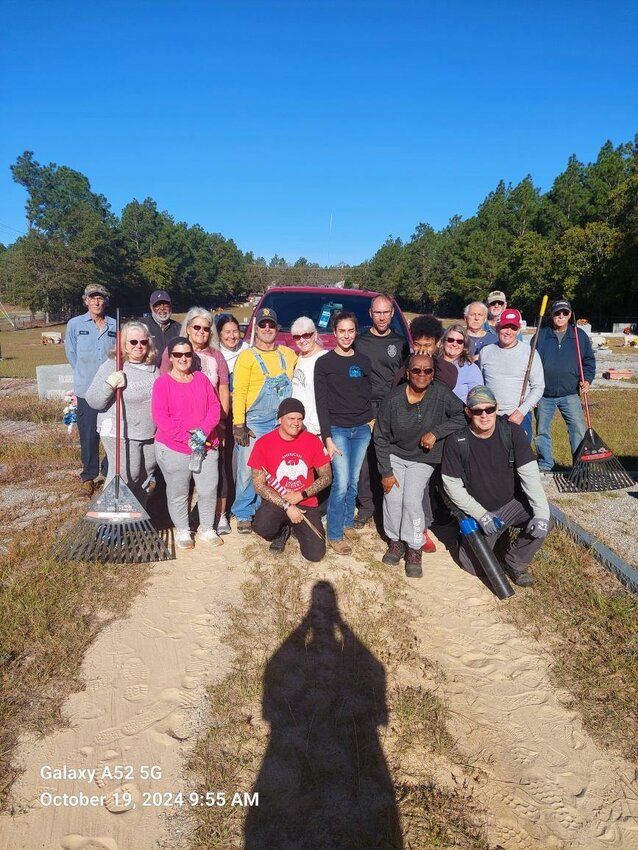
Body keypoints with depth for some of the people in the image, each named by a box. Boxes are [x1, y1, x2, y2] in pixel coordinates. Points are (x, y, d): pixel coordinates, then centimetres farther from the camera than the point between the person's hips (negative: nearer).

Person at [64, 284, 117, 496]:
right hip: (87, 389, -1)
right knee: (89, 435, 2)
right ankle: (88, 476, 16)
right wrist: (85, 375, 11)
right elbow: (71, 354, 8)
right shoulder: (75, 324, 2)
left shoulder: (115, 325, 5)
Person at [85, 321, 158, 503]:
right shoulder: (112, 366, -12)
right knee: (124, 477, -6)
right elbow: (93, 401, -13)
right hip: (121, 434, -6)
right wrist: (109, 385, -30)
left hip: (150, 434, 7)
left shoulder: (152, 366, 7)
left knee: (145, 477, 16)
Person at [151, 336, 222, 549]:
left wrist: (204, 431, -12)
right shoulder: (162, 382, -4)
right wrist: (186, 437, -18)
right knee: (178, 493, 8)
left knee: (209, 490, 6)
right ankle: (182, 531, 27)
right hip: (173, 448, -3)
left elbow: (215, 407, 4)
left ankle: (207, 530, 25)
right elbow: (160, 416, -12)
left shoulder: (201, 379, 8)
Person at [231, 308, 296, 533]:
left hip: (282, 423, 4)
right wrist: (239, 425, -16)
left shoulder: (287, 353, 10)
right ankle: (244, 515, 14)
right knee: (249, 469, -1)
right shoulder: (248, 356, -4)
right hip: (255, 424, -4)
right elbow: (239, 393, -10)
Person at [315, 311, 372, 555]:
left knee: (353, 482, 10)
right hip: (337, 429, -4)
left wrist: (371, 419, 2)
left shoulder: (363, 361, 9)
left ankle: (347, 523, 28)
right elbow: (321, 403, -6)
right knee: (341, 482, -9)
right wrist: (327, 437, -11)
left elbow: (369, 395, 15)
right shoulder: (324, 363, -3)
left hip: (362, 429, 4)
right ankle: (334, 535, 4)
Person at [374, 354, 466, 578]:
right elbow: (380, 437, -6)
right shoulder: (393, 400, -14)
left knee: (412, 501, -14)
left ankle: (414, 549, 5)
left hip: (422, 459, -1)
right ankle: (395, 540, 13)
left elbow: (463, 417, -11)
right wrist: (386, 472, -7)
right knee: (393, 498, -11)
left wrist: (436, 433, -21)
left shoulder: (441, 393, -14)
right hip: (394, 456, 1)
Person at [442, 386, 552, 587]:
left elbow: (530, 474, -13)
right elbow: (452, 486, -11)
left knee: (543, 523, -25)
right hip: (477, 512, -1)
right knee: (474, 566, -7)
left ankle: (515, 562, 3)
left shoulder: (512, 432, -11)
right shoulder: (456, 442, -15)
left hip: (511, 504, 2)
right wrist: (480, 514, -20)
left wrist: (541, 512, -24)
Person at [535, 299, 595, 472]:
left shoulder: (580, 335, 6)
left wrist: (587, 379, -6)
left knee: (579, 430, -6)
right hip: (544, 395, 0)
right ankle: (545, 465, 24)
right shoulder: (541, 336, 3)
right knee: (542, 432, 9)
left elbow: (589, 360, 13)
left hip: (570, 395, 0)